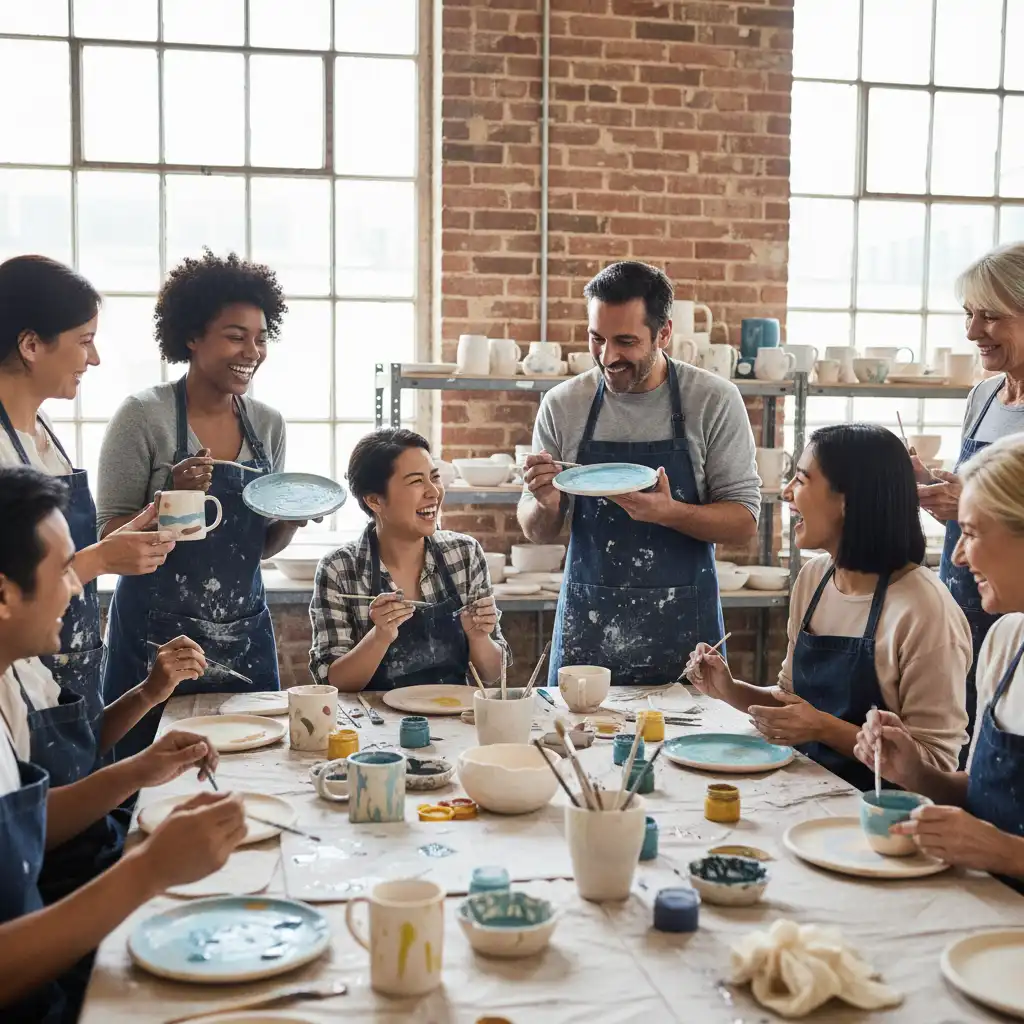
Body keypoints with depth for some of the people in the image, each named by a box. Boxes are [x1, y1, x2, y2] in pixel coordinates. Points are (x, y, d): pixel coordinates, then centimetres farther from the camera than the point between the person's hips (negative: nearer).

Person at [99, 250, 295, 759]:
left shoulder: (268, 422, 5)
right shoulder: (144, 414, -10)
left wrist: (294, 516, -6)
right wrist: (175, 498, -23)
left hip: (246, 637, 5)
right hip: (156, 639, -4)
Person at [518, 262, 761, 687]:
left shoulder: (714, 401, -6)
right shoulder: (562, 405, -1)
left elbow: (744, 522, -6)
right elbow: (538, 534, 7)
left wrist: (669, 512, -23)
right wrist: (545, 505, -15)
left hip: (682, 625, -1)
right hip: (586, 627, 2)